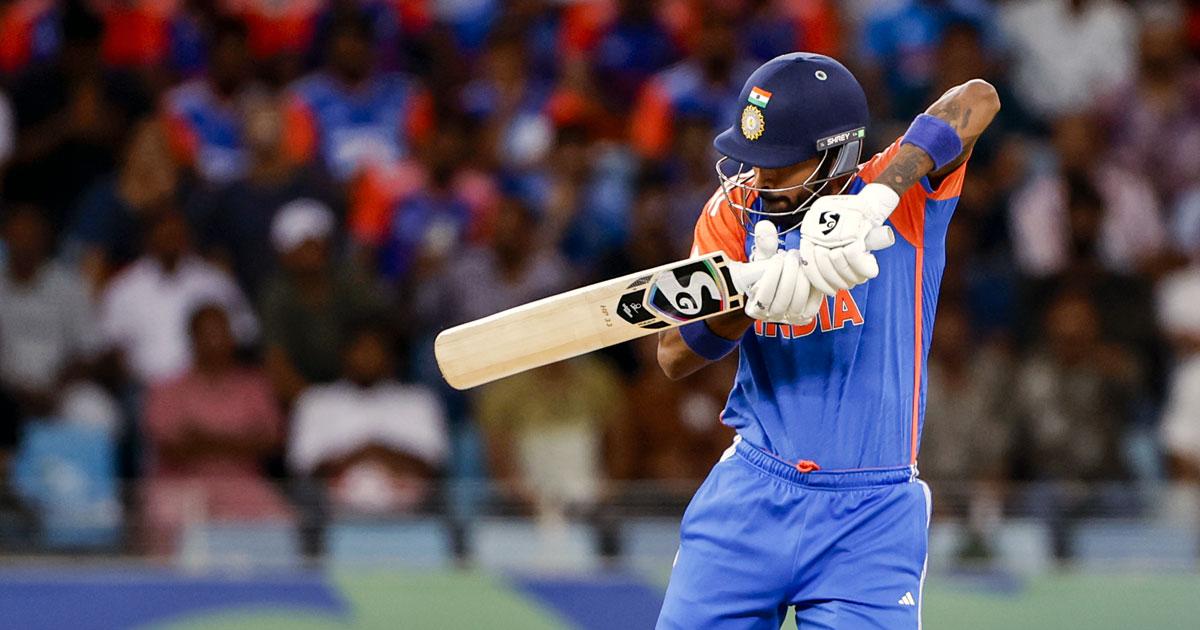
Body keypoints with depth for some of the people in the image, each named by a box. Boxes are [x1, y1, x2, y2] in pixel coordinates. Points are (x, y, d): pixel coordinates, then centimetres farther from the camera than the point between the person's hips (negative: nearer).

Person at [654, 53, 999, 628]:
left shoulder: (902, 198, -6)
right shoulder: (735, 210, 2)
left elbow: (976, 99, -25)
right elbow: (674, 356, -6)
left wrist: (874, 202, -37)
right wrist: (755, 300, -25)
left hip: (873, 516, -3)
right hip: (752, 494, 3)